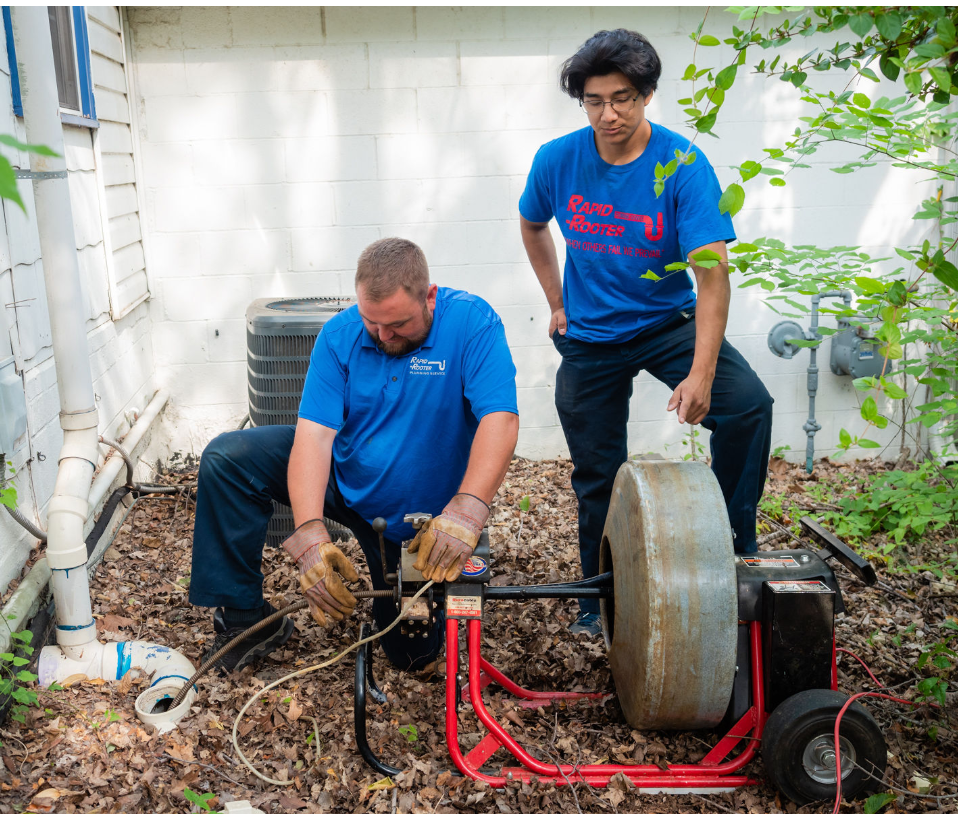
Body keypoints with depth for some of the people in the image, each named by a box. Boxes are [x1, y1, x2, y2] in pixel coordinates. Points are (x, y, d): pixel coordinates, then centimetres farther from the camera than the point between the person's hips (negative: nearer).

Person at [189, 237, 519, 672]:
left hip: (414, 518, -2)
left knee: (414, 653, 0)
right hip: (342, 475, 2)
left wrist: (467, 509, -51)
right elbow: (313, 434, -24)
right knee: (225, 456, -16)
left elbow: (499, 420, -35)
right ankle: (243, 619, -6)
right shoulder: (340, 334, -16)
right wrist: (310, 531, -39)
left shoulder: (471, 322, -24)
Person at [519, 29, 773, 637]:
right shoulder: (558, 161, -10)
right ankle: (600, 598, 29)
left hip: (668, 321, -1)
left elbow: (712, 271, -27)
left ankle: (735, 553, -8)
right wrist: (558, 303, 8)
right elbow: (533, 226, 12)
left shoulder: (684, 165, -19)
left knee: (749, 405, -26)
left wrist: (701, 373, -37)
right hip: (588, 337, 2)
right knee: (598, 476, 7)